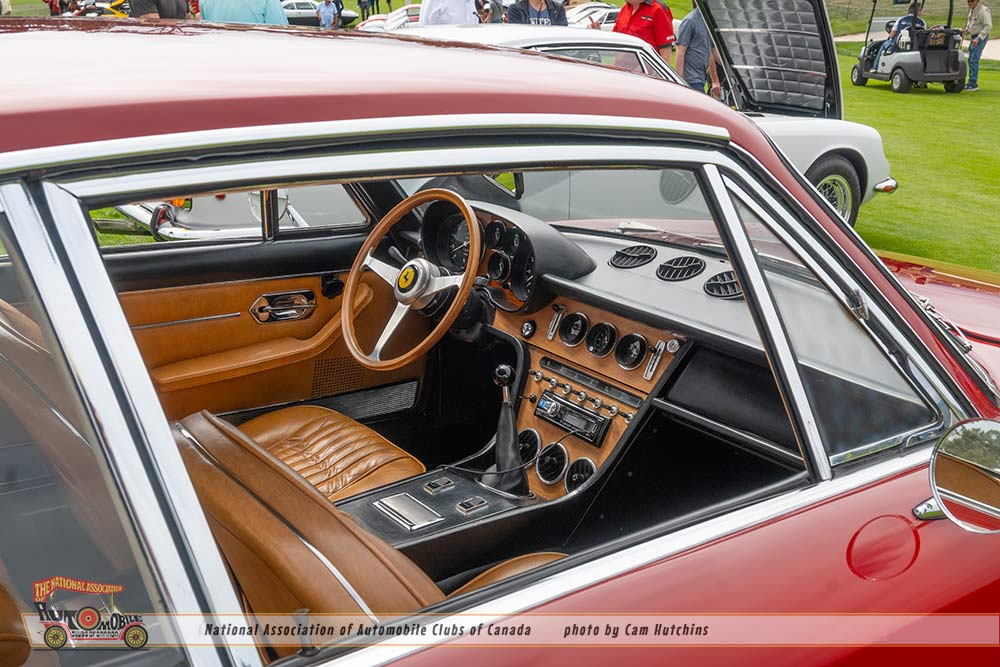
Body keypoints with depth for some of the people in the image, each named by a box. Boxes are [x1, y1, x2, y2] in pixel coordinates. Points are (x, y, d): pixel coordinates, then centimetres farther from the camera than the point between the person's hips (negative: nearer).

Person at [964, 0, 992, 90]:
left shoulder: (983, 10, -16)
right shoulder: (972, 10, 12)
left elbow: (988, 26, -21)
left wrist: (978, 38, -26)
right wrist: (966, 30, 4)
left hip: (981, 38, -9)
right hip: (973, 37, 9)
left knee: (974, 60, -15)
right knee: (970, 60, 12)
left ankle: (973, 84, -14)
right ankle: (971, 82, 20)